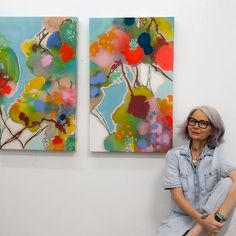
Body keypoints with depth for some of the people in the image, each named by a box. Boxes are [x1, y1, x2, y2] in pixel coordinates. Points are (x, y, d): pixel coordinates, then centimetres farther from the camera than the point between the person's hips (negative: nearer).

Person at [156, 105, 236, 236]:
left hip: (209, 218, 2)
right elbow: (177, 195, -7)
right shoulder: (174, 155, 0)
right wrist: (201, 219, -20)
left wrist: (219, 217, -30)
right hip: (182, 217, -1)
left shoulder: (217, 154, -1)